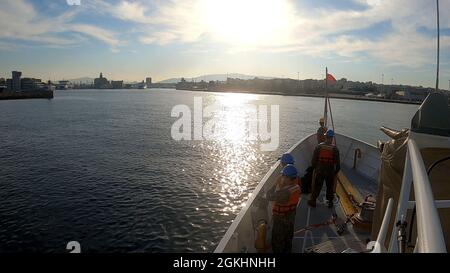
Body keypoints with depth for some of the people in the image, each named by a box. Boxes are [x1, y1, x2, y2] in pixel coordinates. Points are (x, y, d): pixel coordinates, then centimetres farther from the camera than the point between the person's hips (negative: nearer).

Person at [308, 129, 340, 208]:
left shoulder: (319, 147, -8)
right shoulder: (334, 149, -9)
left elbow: (313, 160, -3)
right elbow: (337, 162, -5)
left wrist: (315, 168, 12)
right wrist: (336, 171, 9)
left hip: (319, 171, 0)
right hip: (330, 172, 0)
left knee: (317, 186, 12)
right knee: (330, 187, 15)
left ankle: (313, 201, 19)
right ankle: (330, 202, 25)